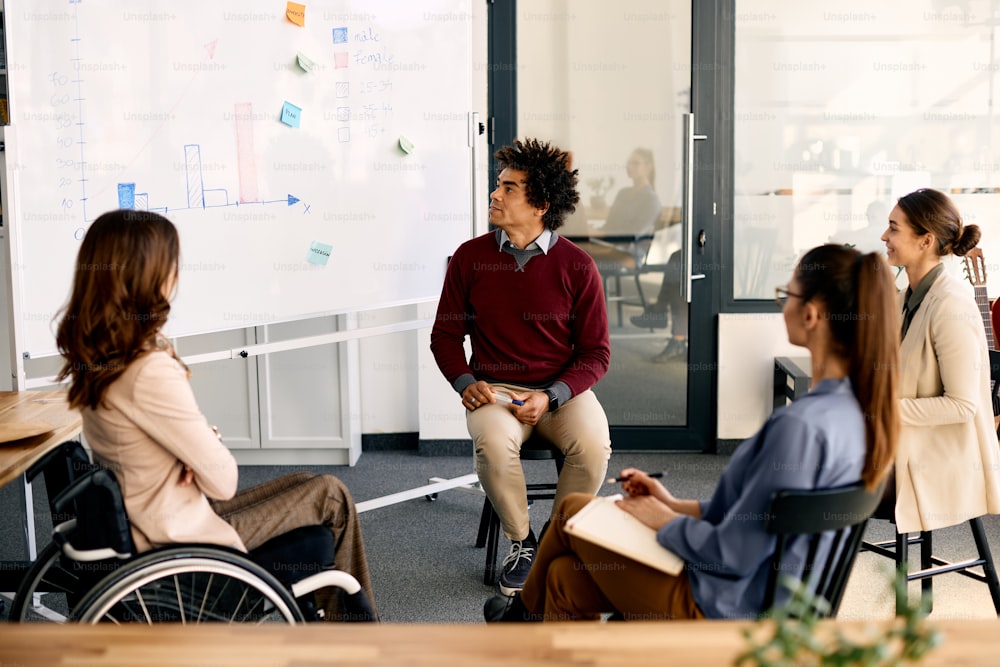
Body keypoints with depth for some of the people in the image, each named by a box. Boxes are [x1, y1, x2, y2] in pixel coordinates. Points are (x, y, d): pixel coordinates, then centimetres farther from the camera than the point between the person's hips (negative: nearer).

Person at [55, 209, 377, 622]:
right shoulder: (151, 372, -30)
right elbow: (223, 481, -23)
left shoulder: (93, 355, -2)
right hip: (181, 544, -9)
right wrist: (209, 449, -2)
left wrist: (197, 452, -8)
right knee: (330, 496, 9)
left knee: (306, 486, 22)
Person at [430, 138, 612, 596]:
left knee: (593, 446, -30)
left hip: (561, 389, 0)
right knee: (493, 444, -33)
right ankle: (521, 542, -4)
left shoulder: (576, 266, -4)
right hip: (494, 388, 0)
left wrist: (550, 398, -16)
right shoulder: (470, 257, 1)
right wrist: (465, 382, -10)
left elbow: (596, 352, -1)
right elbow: (445, 334, 9)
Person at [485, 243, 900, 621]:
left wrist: (663, 520, -7)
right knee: (566, 575, 16)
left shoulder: (801, 425, -30)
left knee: (573, 510, 13)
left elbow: (732, 556, -25)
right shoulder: (858, 410, -1)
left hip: (726, 613, -8)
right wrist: (678, 506, 9)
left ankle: (525, 613, 42)